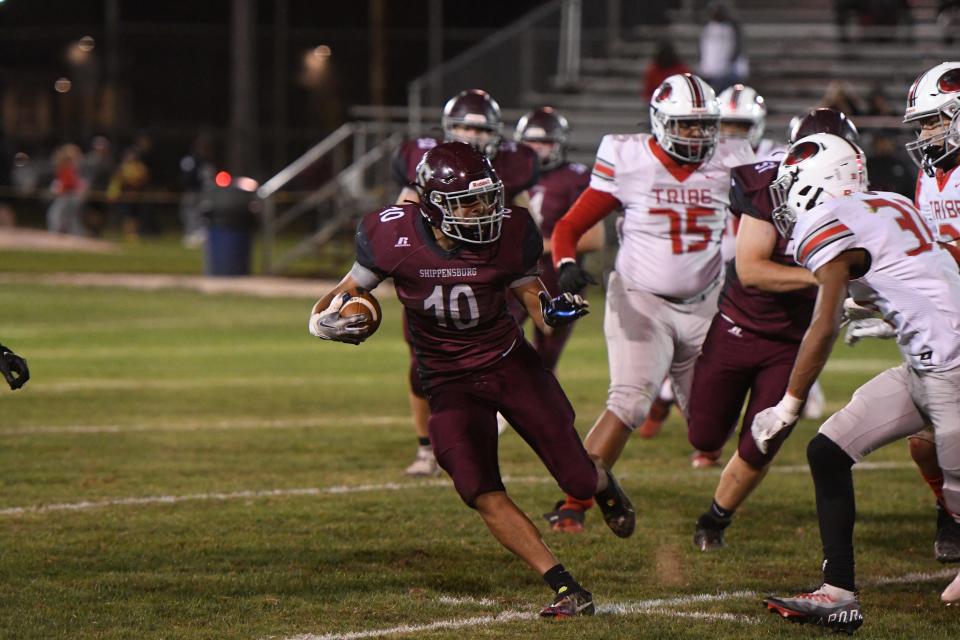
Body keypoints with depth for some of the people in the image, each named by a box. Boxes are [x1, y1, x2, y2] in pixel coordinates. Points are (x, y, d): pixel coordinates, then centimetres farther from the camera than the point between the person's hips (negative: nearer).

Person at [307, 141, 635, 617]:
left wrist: (553, 311, -23)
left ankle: (602, 484, 39)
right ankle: (567, 591, -10)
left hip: (510, 363, 0)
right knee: (483, 496, -17)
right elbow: (353, 288, -1)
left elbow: (532, 297, 0)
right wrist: (331, 318, -22)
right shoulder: (393, 237, -16)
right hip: (449, 383, 0)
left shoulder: (509, 234, -14)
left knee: (578, 479, -1)